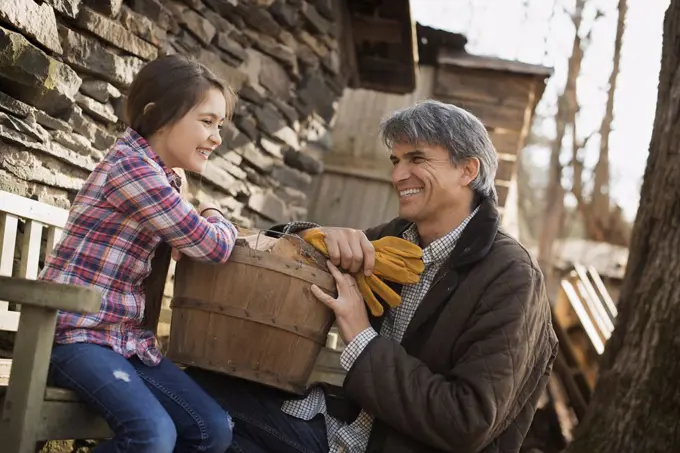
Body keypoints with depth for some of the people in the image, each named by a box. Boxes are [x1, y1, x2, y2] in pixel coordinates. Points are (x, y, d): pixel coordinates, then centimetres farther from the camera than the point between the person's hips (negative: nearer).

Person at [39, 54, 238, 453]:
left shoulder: (162, 178, 13)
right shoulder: (132, 167, -16)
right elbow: (212, 247, -13)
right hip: (77, 334, -9)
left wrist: (206, 224, 6)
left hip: (130, 339, 9)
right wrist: (217, 221, 9)